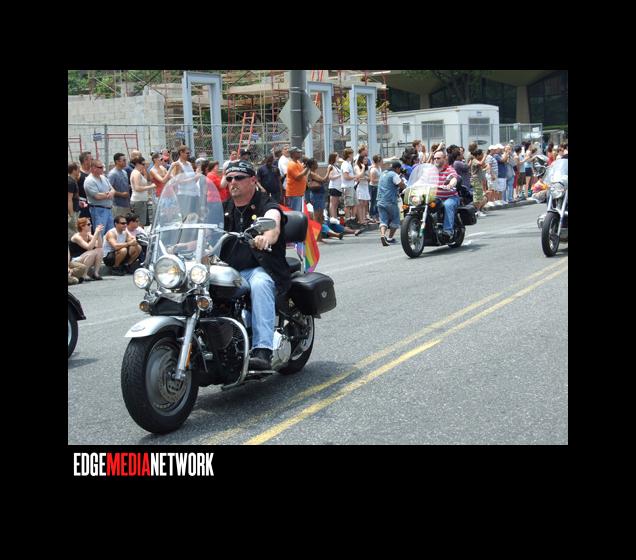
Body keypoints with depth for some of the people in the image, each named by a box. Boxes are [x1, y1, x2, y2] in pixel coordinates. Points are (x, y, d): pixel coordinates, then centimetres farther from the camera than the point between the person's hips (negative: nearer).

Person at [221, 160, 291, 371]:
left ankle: (262, 351, -46)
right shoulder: (225, 209, 21)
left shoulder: (266, 205, 1)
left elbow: (273, 226, -22)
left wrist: (266, 238, -47)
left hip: (260, 268, -5)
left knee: (260, 284, -39)